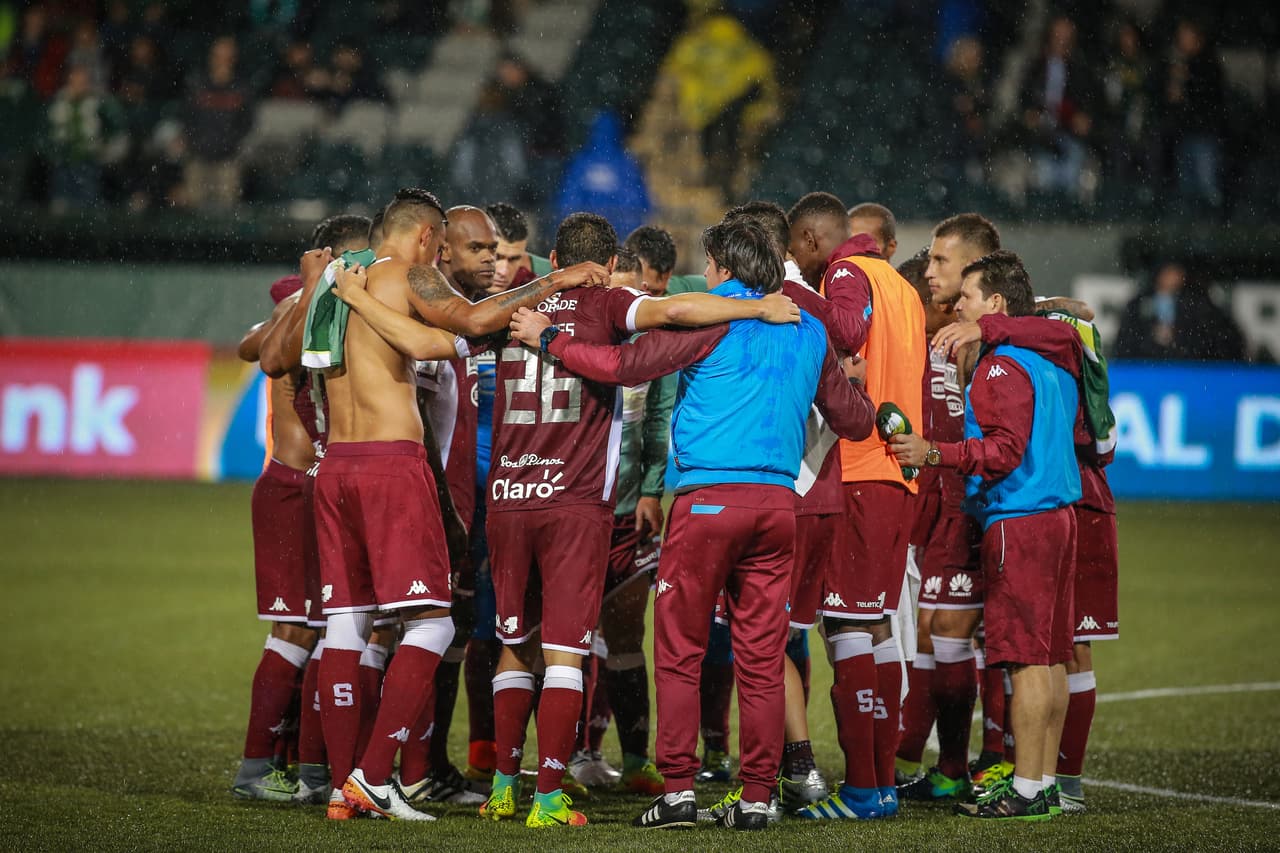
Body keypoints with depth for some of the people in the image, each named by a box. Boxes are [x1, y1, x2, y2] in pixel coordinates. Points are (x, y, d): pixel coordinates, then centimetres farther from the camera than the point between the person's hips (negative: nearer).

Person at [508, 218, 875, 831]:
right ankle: (756, 797, 4)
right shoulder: (808, 331, 15)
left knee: (680, 649, 1)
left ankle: (678, 789, -3)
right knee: (762, 657, 5)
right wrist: (866, 397, 46)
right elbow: (854, 420, 22)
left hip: (709, 498, -5)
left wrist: (548, 338, 3)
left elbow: (626, 365, -9)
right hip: (777, 501, 5)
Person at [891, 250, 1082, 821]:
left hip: (1018, 520, -9)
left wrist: (934, 454, -20)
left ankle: (1026, 789, -10)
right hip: (1057, 514, 9)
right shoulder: (1050, 360, 16)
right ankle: (1045, 783, 12)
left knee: (1026, 658, -9)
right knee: (1050, 657, 9)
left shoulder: (1001, 366, -12)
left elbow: (1006, 450, -19)